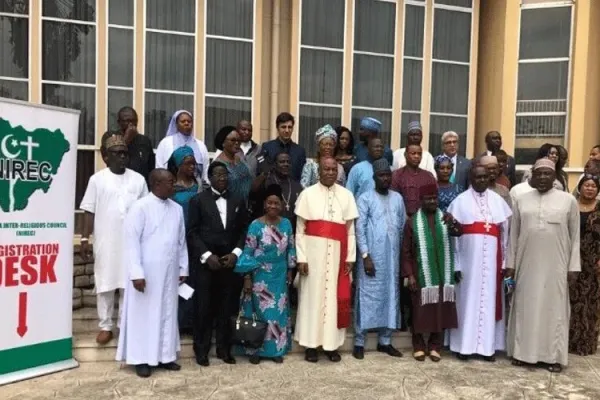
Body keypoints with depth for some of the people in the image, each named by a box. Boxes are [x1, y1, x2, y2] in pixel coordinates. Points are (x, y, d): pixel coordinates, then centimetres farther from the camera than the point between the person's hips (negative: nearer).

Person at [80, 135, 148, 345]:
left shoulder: (138, 180, 5)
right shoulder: (97, 179, 0)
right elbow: (89, 212, 0)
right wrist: (85, 238, -5)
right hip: (105, 242, -1)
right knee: (105, 283, 6)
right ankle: (105, 326, 17)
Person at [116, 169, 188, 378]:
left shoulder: (177, 209, 6)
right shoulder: (140, 207, -11)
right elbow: (131, 241, -14)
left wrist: (183, 268, 11)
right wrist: (136, 273, -18)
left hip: (169, 273, 6)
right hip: (146, 273, -5)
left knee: (167, 314, 12)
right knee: (144, 315, 5)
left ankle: (165, 356, 25)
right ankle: (141, 359, 17)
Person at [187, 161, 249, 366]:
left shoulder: (238, 201, 10)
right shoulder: (198, 200, 2)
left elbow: (244, 231, 8)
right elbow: (192, 232, -3)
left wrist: (236, 253, -6)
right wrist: (207, 256, -12)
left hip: (230, 262, 2)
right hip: (205, 262, -2)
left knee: (226, 308, 6)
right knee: (204, 308, 3)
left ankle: (224, 348, 20)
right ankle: (201, 349, 18)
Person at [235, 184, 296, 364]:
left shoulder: (286, 224, 1)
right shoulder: (256, 225, -11)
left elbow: (291, 248, 10)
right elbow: (248, 253, -9)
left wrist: (290, 271, 9)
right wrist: (247, 277, -12)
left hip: (279, 277, 4)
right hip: (261, 276, -4)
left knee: (279, 312, 9)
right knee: (260, 311, 3)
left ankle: (276, 349, 23)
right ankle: (255, 350, 17)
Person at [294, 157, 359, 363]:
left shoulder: (346, 195, 7)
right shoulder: (308, 193, 1)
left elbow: (350, 230, 8)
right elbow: (300, 230, -1)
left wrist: (350, 257, 2)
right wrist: (301, 258, -8)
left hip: (337, 253, 2)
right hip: (313, 252, -2)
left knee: (334, 297, 7)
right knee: (312, 296, 4)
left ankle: (331, 344, 18)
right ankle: (311, 344, 14)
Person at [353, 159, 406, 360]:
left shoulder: (397, 198, 10)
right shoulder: (365, 198, -4)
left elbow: (402, 227, 12)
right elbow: (360, 229, -8)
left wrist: (402, 254, 9)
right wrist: (365, 256, -14)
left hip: (392, 258, 5)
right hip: (371, 257, -5)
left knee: (390, 296, 9)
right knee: (367, 296, -1)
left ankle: (385, 341, 21)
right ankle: (359, 342, 7)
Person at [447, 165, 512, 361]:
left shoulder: (498, 201, 8)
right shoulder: (460, 201, 0)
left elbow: (505, 231, 9)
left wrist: (505, 260, 3)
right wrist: (455, 264, -9)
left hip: (491, 259, 3)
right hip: (468, 258, -2)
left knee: (489, 297, 6)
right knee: (468, 297, 2)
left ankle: (487, 345, 15)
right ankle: (464, 344, 11)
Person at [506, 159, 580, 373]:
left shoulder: (568, 200, 2)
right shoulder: (521, 200, 5)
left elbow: (575, 236, 3)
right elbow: (514, 234, 7)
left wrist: (573, 265, -1)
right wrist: (510, 263, 4)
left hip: (555, 265, -1)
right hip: (527, 264, 1)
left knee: (554, 307, 5)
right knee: (525, 306, 7)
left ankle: (553, 355, 15)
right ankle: (522, 351, 17)